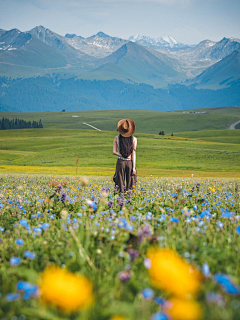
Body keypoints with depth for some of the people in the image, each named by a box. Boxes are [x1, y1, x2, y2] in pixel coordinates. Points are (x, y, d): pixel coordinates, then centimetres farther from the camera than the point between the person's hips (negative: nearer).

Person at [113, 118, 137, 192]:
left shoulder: (116, 138, -1)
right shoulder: (134, 139, -2)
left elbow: (114, 152, -5)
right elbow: (133, 154, -4)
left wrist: (123, 156, 0)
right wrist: (134, 168, -3)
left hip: (120, 162, 0)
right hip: (130, 162, 0)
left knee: (120, 183, 5)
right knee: (130, 186, 5)